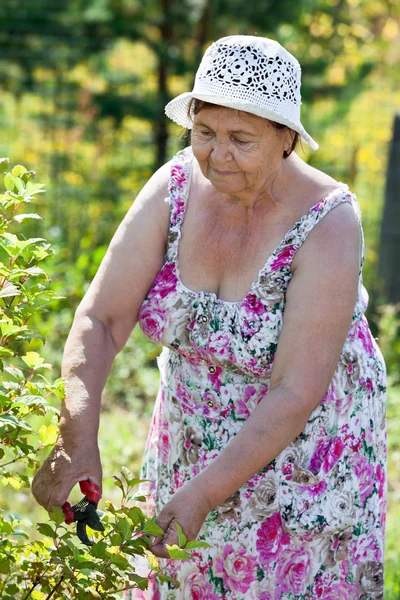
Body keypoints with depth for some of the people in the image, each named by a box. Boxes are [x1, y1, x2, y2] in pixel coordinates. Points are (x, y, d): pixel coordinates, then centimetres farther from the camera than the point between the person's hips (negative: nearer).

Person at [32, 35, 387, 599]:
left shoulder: (328, 226, -27)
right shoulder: (175, 188, -15)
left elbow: (297, 392, -28)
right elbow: (100, 321, -17)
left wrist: (205, 493, -35)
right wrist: (78, 438, -32)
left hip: (307, 453, -4)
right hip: (192, 441, 4)